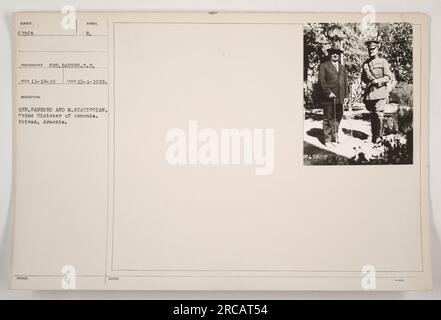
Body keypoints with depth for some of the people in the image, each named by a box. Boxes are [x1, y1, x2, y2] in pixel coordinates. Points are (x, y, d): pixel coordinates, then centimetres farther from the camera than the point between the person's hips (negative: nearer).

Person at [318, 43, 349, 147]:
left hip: (340, 98, 6)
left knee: (338, 118, 10)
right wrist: (328, 92, -16)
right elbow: (321, 81, -7)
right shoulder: (323, 66, 2)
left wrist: (346, 95, 11)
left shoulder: (342, 67, 20)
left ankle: (334, 137, 24)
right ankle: (328, 140, 5)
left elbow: (345, 82, 19)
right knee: (328, 119, -1)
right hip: (328, 98, -5)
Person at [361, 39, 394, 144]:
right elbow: (363, 78, 21)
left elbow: (389, 77, -2)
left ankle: (379, 137, -6)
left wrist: (377, 81, -15)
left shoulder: (383, 62, 3)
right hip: (369, 92, 4)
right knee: (372, 115, 8)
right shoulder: (365, 63, 14)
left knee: (379, 114, -10)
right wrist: (363, 85, 1)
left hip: (380, 91, -4)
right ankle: (373, 136, 16)